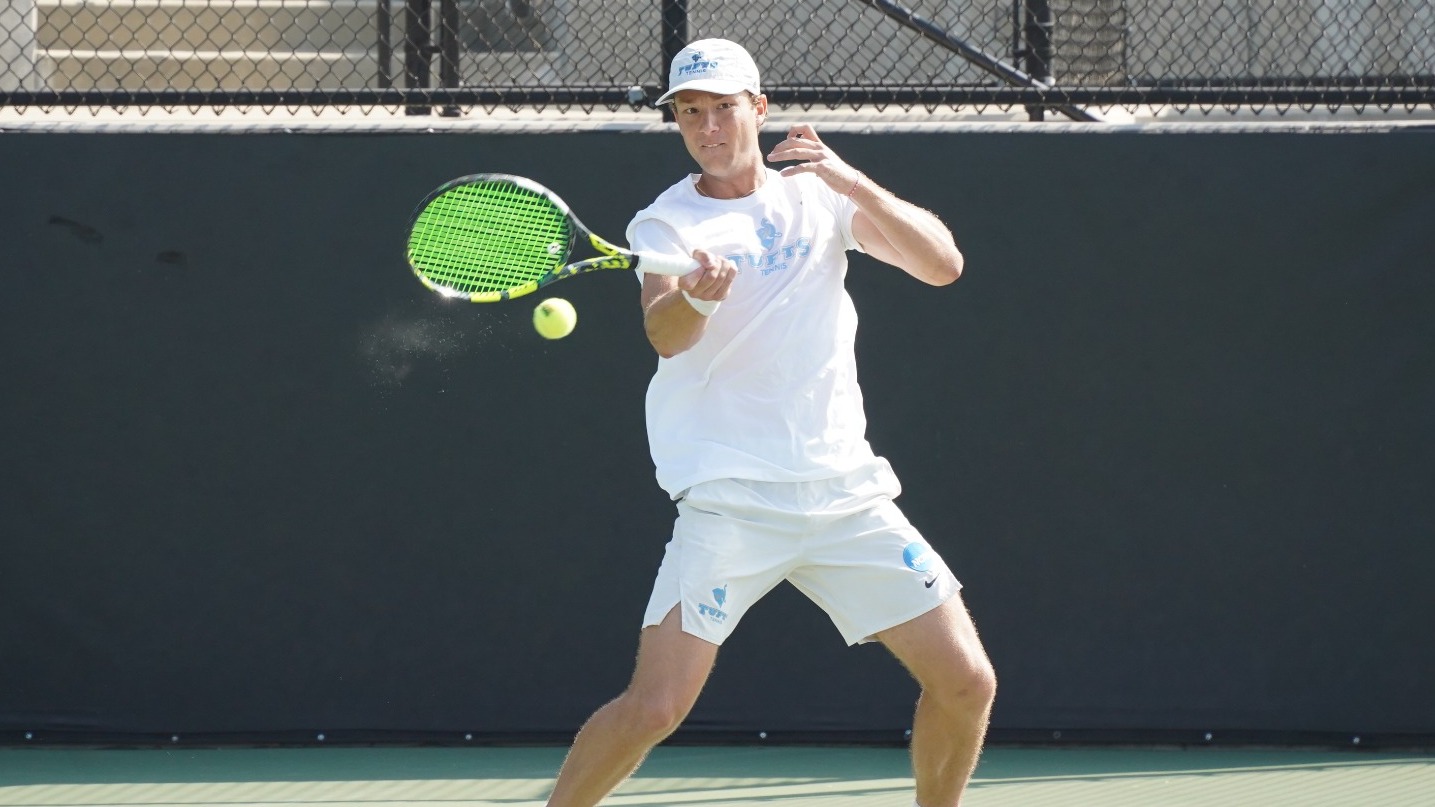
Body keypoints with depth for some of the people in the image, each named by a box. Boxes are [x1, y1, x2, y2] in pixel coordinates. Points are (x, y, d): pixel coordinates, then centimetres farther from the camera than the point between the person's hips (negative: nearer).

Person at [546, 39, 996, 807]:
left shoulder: (820, 197, 9)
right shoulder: (665, 221, 0)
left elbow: (942, 263, -2)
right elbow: (666, 334, -19)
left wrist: (853, 182, -16)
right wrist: (697, 294, -43)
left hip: (847, 491, 3)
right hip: (730, 500, -3)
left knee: (966, 683, -2)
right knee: (654, 708, -14)